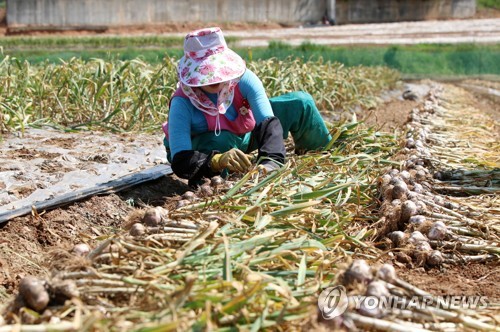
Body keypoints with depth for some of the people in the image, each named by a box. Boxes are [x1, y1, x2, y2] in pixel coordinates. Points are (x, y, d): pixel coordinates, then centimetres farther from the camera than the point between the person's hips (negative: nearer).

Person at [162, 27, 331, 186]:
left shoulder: (243, 79, -29)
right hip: (203, 146, -4)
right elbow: (180, 161, -43)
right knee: (221, 141, -42)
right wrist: (217, 161, -63)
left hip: (244, 133, 4)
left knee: (301, 103, -8)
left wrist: (269, 163, -57)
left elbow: (268, 122, -38)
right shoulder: (182, 104, -35)